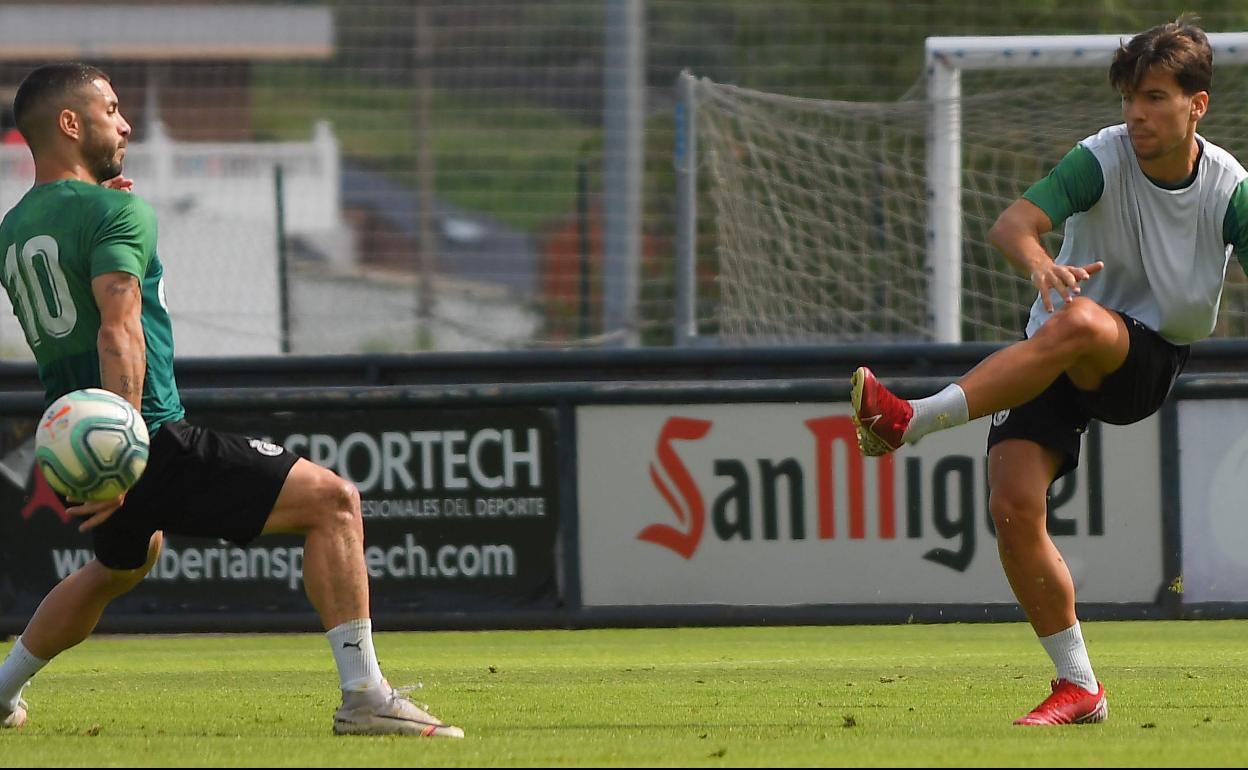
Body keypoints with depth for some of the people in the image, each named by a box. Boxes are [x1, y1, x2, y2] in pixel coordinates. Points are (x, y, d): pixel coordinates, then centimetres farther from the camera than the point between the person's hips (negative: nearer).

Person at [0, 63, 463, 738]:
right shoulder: (116, 210, -10)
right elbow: (119, 331, -24)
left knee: (123, 562, 39)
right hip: (150, 441, -9)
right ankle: (364, 698, -19)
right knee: (333, 501, -9)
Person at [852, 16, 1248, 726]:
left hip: (1148, 361, -2)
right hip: (1056, 362, 2)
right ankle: (1079, 689, -3)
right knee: (1014, 502, -18)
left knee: (1079, 322, -38)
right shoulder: (1104, 158, -12)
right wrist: (1038, 261, -49)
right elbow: (1013, 223, -25)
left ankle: (911, 422, -42)